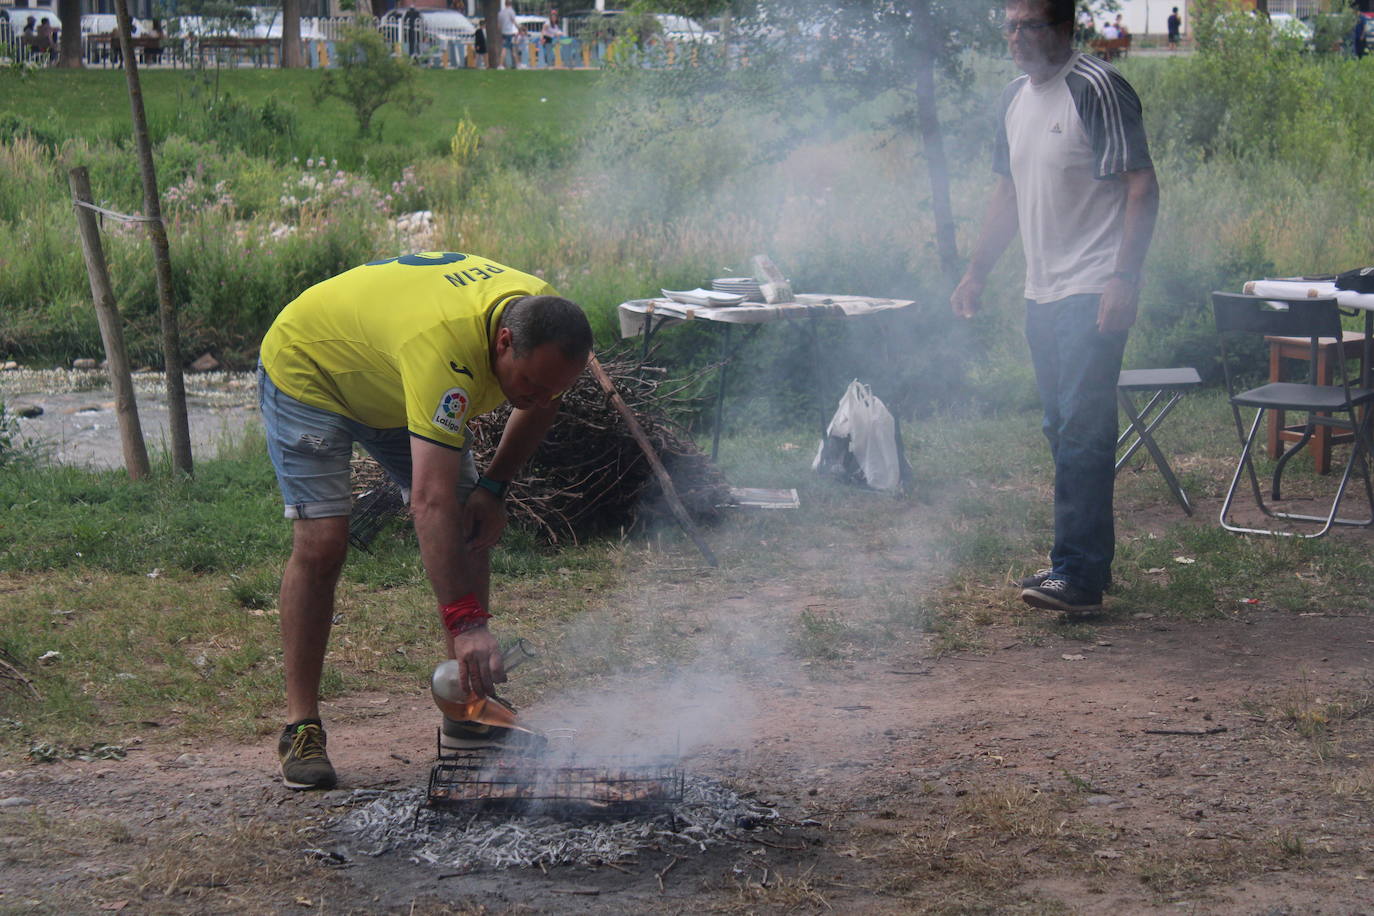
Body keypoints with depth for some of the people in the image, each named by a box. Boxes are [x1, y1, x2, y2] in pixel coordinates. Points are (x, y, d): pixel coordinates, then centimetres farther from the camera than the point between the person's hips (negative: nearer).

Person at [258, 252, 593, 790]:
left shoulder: (544, 324, -22)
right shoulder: (443, 345, -45)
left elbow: (537, 407, 3)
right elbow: (431, 503, -50)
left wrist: (493, 488, -10)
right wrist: (466, 622, -53)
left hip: (392, 389, 7)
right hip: (307, 368, -7)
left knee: (471, 533, -3)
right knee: (321, 541, -20)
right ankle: (301, 728, -9)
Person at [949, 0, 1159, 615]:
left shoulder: (1097, 88, -10)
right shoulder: (1015, 99, 15)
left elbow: (1142, 187, -14)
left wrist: (1124, 278, -21)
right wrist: (975, 274, 20)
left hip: (1094, 293, -8)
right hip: (1042, 293, 9)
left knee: (1082, 431, -12)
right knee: (1063, 430, 11)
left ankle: (1079, 577, -12)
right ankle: (1082, 560, 19)